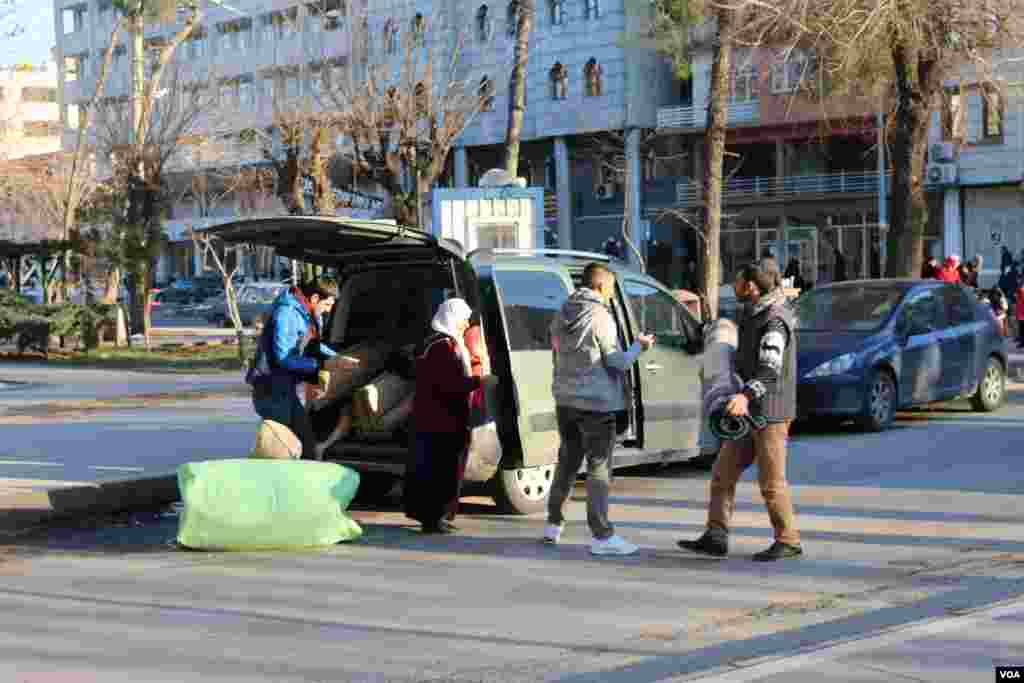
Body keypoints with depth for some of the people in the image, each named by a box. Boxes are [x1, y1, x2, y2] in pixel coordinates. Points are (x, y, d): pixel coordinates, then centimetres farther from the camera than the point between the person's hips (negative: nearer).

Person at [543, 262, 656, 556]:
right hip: (596, 402, -7)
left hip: (565, 399, 7)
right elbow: (618, 363, -13)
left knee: (567, 461, 19)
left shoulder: (562, 315, 9)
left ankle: (554, 524, 26)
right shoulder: (601, 317, -14)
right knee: (599, 468, -3)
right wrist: (639, 346, 3)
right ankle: (601, 536, -3)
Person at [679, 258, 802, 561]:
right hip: (751, 412, 9)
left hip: (771, 411, -9)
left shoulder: (774, 320, -18)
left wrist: (746, 395, -46)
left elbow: (770, 369, -31)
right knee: (724, 472, 3)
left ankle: (788, 541, 11)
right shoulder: (753, 315, 13)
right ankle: (715, 538, 3)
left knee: (771, 482, -2)